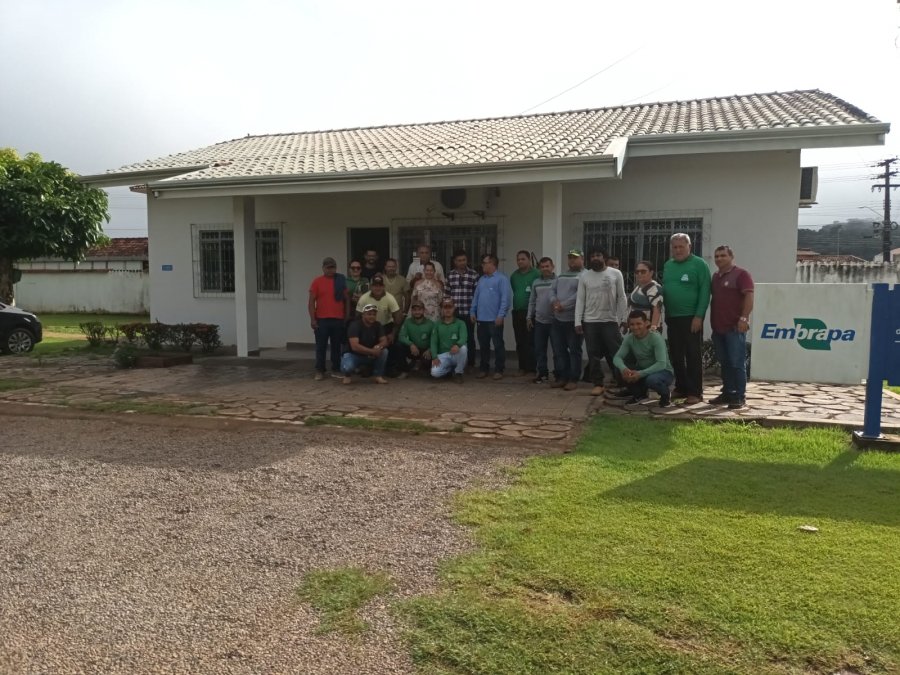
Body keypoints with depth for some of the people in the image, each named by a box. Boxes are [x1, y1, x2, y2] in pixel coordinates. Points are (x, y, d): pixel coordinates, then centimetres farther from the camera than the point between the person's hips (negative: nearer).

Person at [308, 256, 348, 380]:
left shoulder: (341, 281, 6)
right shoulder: (317, 281, 0)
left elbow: (347, 299, 9)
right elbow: (311, 302, -1)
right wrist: (312, 319, -7)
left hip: (338, 319, 2)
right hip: (321, 319, -1)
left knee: (336, 346, 8)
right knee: (321, 346, 3)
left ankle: (336, 369, 16)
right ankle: (320, 371, 9)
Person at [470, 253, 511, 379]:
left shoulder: (502, 278, -8)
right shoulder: (482, 279, 15)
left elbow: (506, 298, -15)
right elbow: (475, 297, 18)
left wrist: (501, 315, -19)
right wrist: (473, 312, 10)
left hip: (495, 319, -7)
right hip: (481, 318, 7)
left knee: (498, 345, 2)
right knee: (483, 345, 13)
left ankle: (499, 370, 9)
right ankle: (484, 369, 22)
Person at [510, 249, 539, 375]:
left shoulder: (536, 274, -7)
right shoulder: (514, 275, 14)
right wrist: (515, 305, 13)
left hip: (530, 313, -6)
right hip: (517, 313, 6)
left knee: (530, 342, -5)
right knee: (520, 342, 9)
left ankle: (531, 368, 0)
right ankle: (522, 367, 16)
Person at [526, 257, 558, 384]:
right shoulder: (536, 282, 12)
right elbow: (532, 301, 15)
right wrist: (529, 317, 11)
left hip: (555, 321, -5)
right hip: (539, 321, 5)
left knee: (557, 349, 2)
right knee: (539, 349, 8)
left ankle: (558, 374, 10)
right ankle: (542, 373, 18)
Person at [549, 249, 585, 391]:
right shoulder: (561, 275, 18)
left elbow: (579, 295, -20)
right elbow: (552, 289, 13)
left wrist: (564, 305, -18)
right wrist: (554, 301, -8)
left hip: (574, 319, -8)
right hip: (558, 319, 8)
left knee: (574, 350, 0)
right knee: (559, 350, 12)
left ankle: (573, 380, 7)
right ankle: (563, 377, 23)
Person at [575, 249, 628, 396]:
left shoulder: (615, 274, 1)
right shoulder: (584, 276, 5)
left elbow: (621, 298, 2)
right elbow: (580, 300, 4)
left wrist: (623, 319, -3)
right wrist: (578, 322, -3)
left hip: (611, 321, -2)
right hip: (590, 322, 2)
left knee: (616, 353, 0)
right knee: (594, 354, 5)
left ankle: (622, 383, 9)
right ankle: (598, 384, 12)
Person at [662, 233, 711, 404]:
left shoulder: (699, 264, -4)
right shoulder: (667, 265, 13)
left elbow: (705, 291, -9)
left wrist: (699, 316, -16)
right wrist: (664, 313, 10)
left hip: (691, 318, -6)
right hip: (672, 317, 6)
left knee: (693, 355, -1)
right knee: (675, 355, 11)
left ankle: (695, 392, 5)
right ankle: (681, 388, 22)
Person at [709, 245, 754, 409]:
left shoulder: (741, 274, -5)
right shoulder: (715, 276, 18)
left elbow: (749, 297, -13)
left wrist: (743, 318, -21)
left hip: (735, 327, -7)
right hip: (718, 327, 7)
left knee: (737, 363, -5)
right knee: (724, 363, 12)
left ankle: (740, 397, -1)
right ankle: (727, 393, 19)